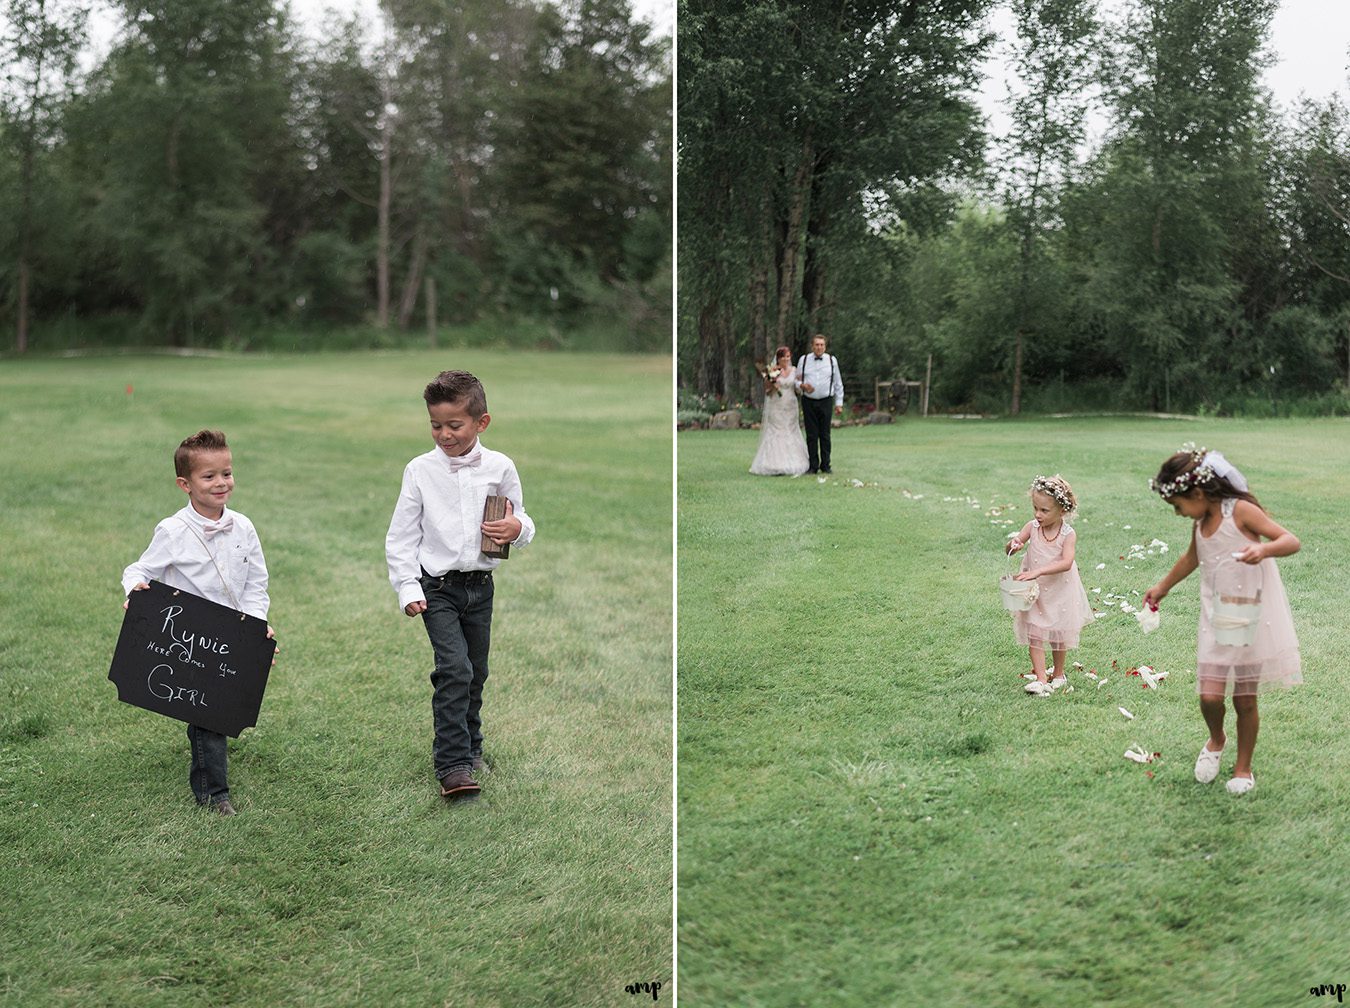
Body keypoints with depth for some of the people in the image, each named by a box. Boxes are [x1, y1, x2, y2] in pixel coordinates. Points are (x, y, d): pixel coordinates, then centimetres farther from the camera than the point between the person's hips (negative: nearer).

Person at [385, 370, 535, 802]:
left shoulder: (499, 467, -1)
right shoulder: (420, 470, -5)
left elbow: (521, 521, 10)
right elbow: (401, 535, -1)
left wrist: (517, 530, -14)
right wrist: (408, 588, -9)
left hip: (480, 584, 3)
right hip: (438, 587, -3)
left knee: (476, 672, 14)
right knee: (454, 669, -15)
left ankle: (470, 748, 34)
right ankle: (452, 766, -12)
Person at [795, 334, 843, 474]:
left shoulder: (831, 361, 8)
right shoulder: (804, 360, 7)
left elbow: (838, 384, 12)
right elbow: (797, 380, 10)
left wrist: (839, 403, 8)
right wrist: (802, 385, -14)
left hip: (825, 402, 0)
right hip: (808, 402, 0)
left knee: (825, 435, 0)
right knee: (811, 436, 0)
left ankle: (825, 465, 7)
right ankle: (813, 466, 4)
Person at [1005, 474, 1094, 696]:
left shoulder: (1068, 535, -18)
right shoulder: (1032, 527, -11)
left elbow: (1066, 563, -32)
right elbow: (1010, 550, -7)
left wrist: (1038, 571, -42)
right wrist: (1013, 544, -32)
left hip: (1059, 593, -2)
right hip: (1034, 593, 2)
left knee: (1058, 635, 14)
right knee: (1034, 635, -4)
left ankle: (1059, 675, 32)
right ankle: (1041, 680, -2)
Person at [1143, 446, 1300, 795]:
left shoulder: (1240, 511, -13)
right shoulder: (1200, 523, 7)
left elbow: (1291, 540, -17)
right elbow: (1192, 558, 28)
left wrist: (1263, 549, -38)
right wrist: (1162, 587, 40)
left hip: (1251, 620, -4)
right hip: (1216, 621, 5)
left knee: (1245, 700, 5)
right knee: (1209, 695, -7)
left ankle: (1243, 767, 24)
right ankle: (1216, 740, 24)